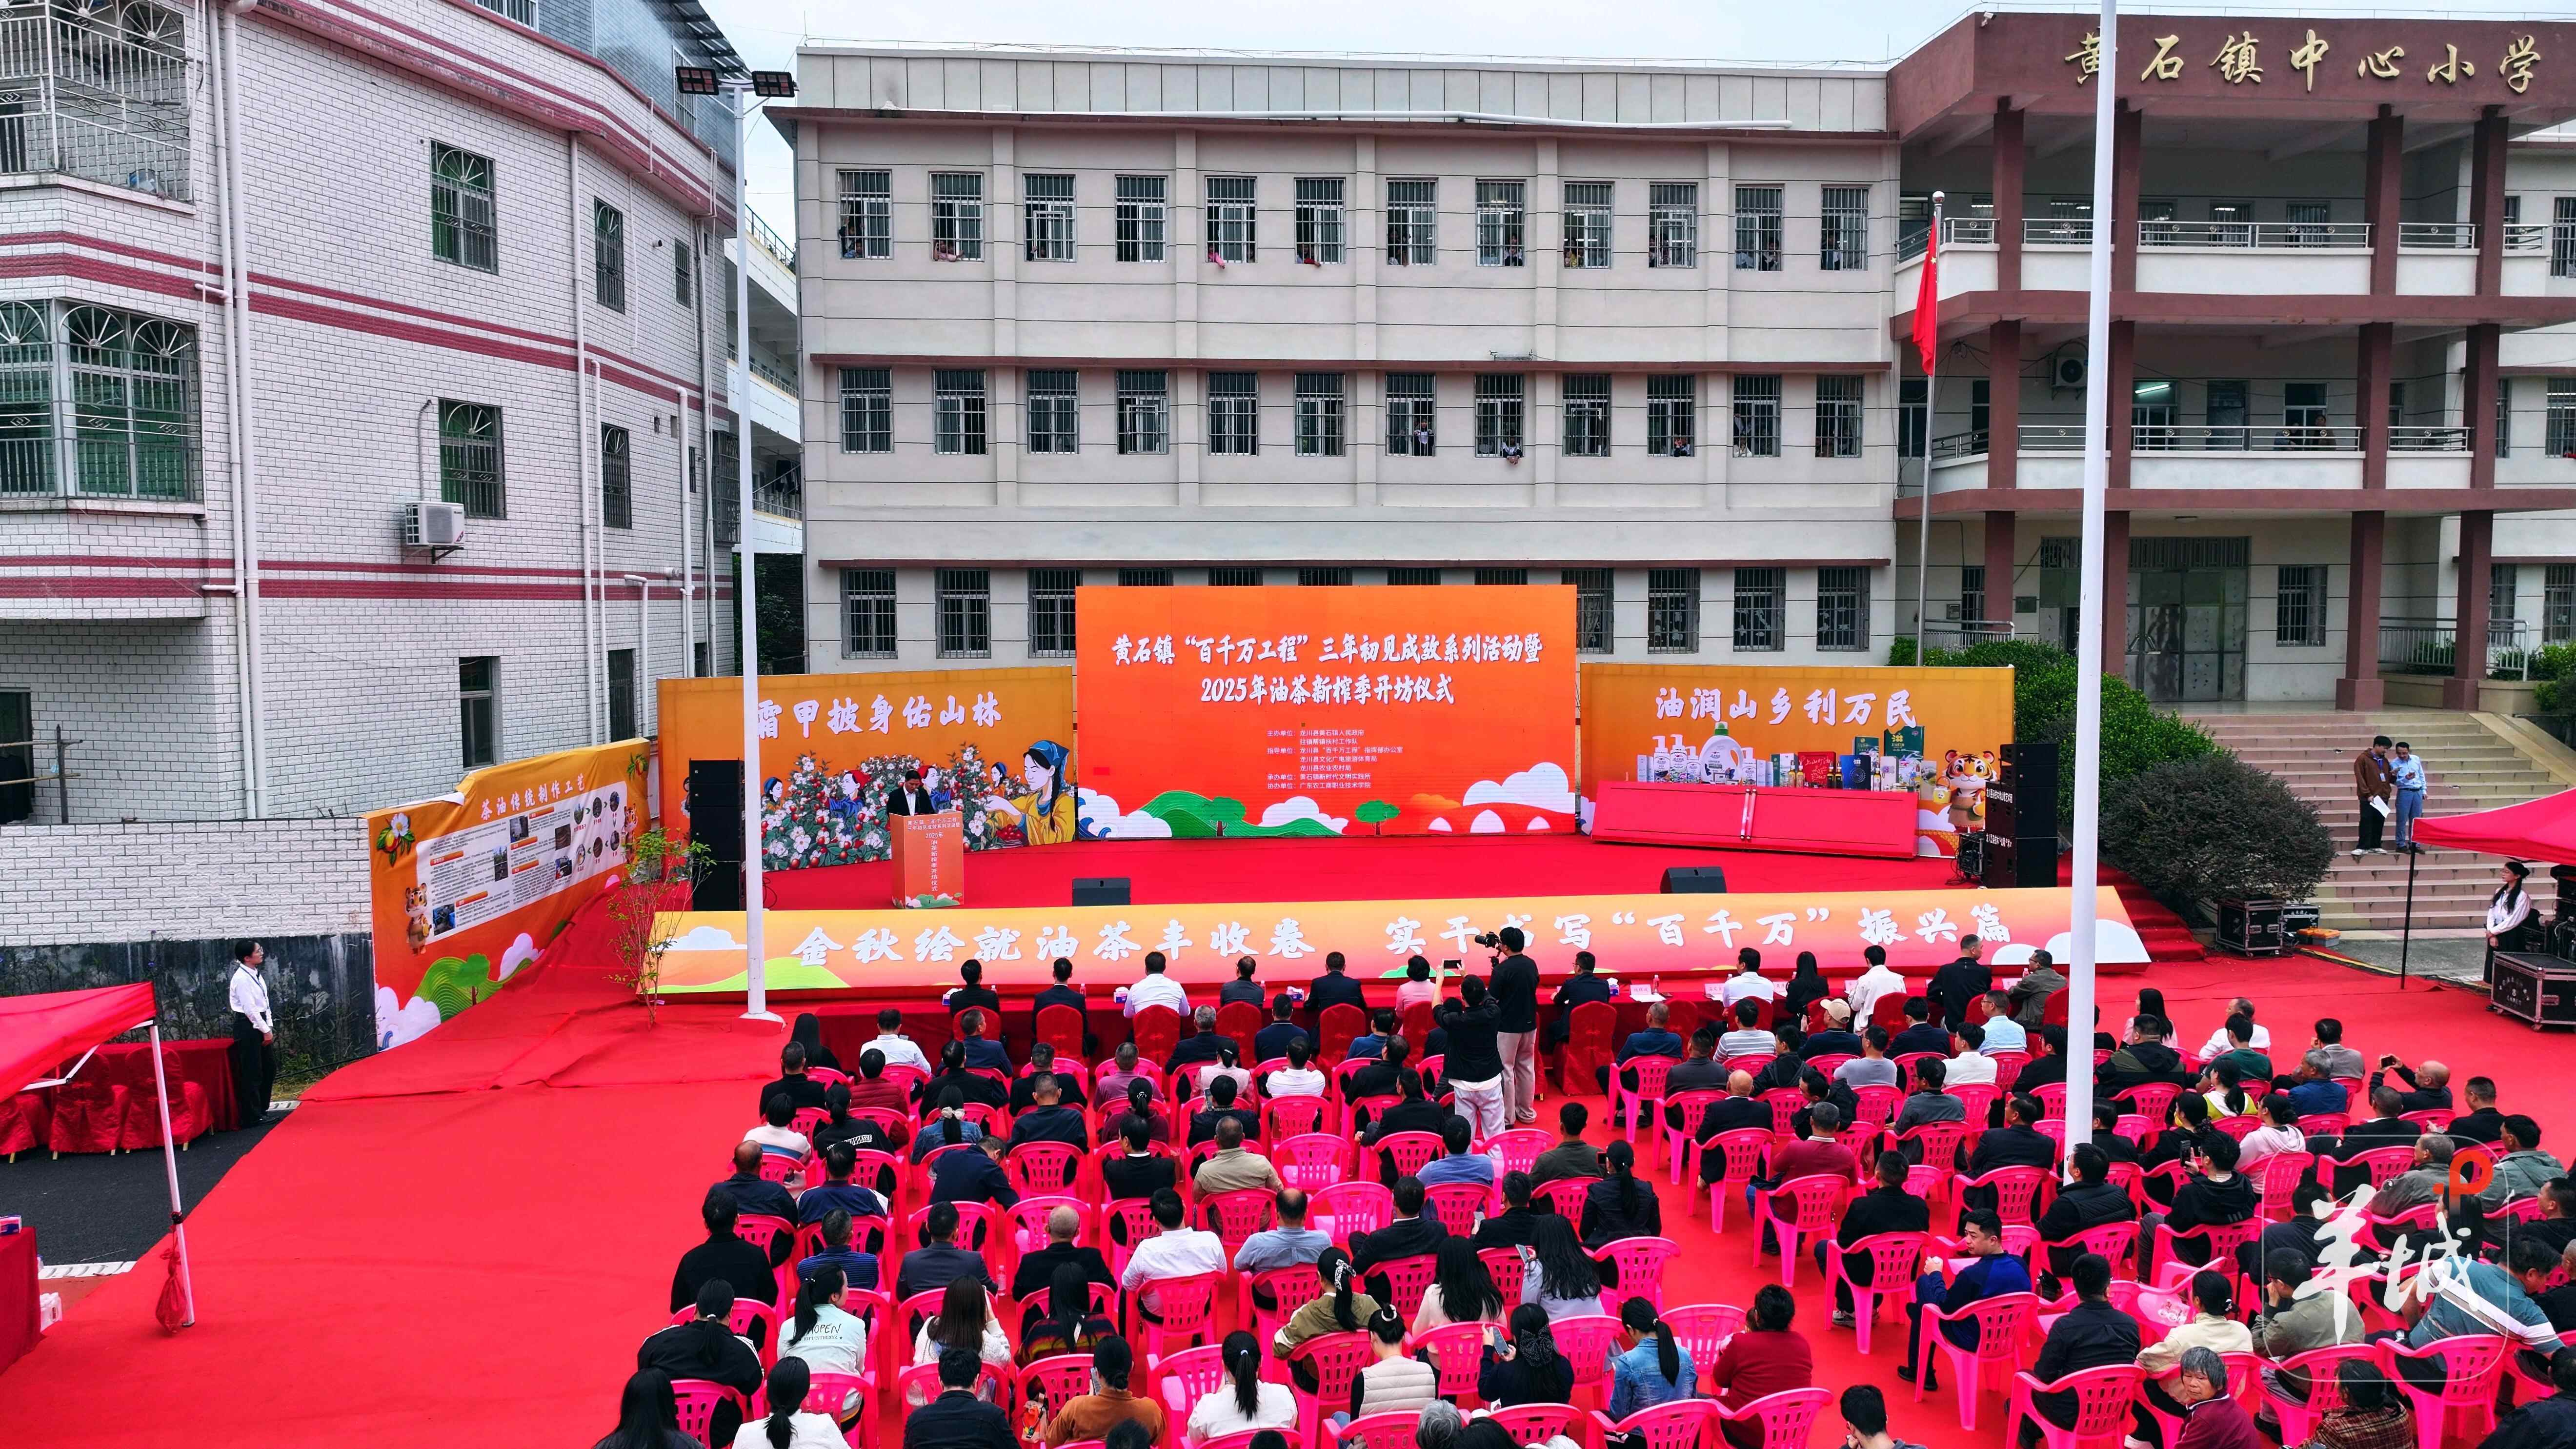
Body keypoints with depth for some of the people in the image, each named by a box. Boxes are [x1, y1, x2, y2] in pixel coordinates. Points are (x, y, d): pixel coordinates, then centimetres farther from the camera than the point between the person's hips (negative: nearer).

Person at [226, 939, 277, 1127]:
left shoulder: (256, 975, 11)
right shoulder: (242, 978, -16)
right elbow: (250, 1009, -18)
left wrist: (270, 1028, 6)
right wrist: (266, 1031, -14)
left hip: (260, 1024, 9)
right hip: (248, 1027, -9)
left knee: (269, 1069, 15)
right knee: (252, 1074, -3)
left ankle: (262, 1110, 27)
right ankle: (252, 1117, 4)